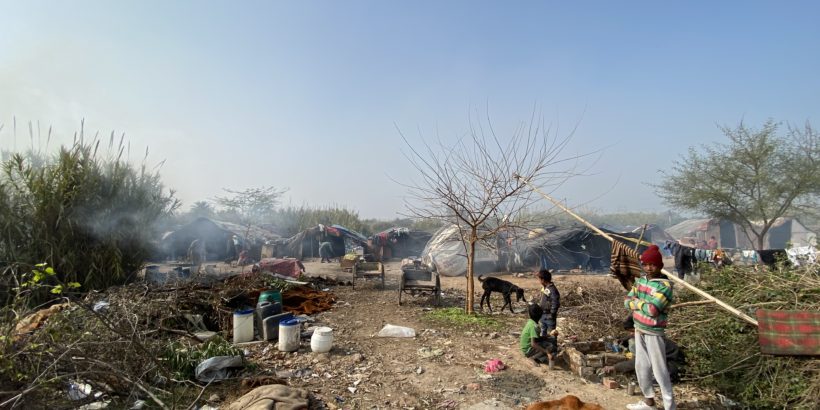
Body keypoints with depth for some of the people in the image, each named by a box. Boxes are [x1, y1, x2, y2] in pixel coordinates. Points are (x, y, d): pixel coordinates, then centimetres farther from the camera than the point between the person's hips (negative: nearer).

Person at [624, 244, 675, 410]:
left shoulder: (664, 286, -18)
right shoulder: (640, 281, 5)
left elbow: (652, 310, -26)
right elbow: (627, 301, 0)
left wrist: (636, 302, -10)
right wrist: (643, 304, -16)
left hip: (653, 333, -8)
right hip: (639, 330, 8)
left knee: (659, 370, 0)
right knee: (641, 367, 17)